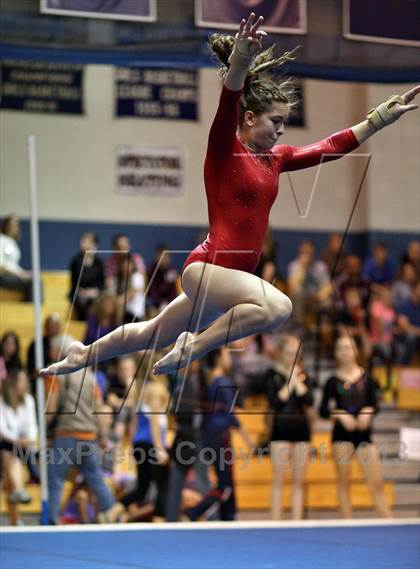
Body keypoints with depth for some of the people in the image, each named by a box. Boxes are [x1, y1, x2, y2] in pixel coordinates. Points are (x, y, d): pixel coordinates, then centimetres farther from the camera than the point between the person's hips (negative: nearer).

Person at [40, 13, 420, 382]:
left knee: (152, 334, 23)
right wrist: (238, 65, -49)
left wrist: (383, 116, 13)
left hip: (236, 273, 9)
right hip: (208, 267, -9)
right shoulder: (224, 151, -10)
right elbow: (228, 106, -29)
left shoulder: (274, 158, 12)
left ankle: (83, 355, 42)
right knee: (277, 307, -32)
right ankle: (192, 348, -17)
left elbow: (332, 147, 17)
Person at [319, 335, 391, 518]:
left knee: (377, 484, -1)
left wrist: (368, 411, -18)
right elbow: (323, 411, -1)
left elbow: (375, 404, 4)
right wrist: (339, 414, -18)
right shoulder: (333, 381, 2)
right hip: (342, 434, -1)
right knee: (344, 483, 2)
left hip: (364, 433, 1)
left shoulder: (366, 378, 5)